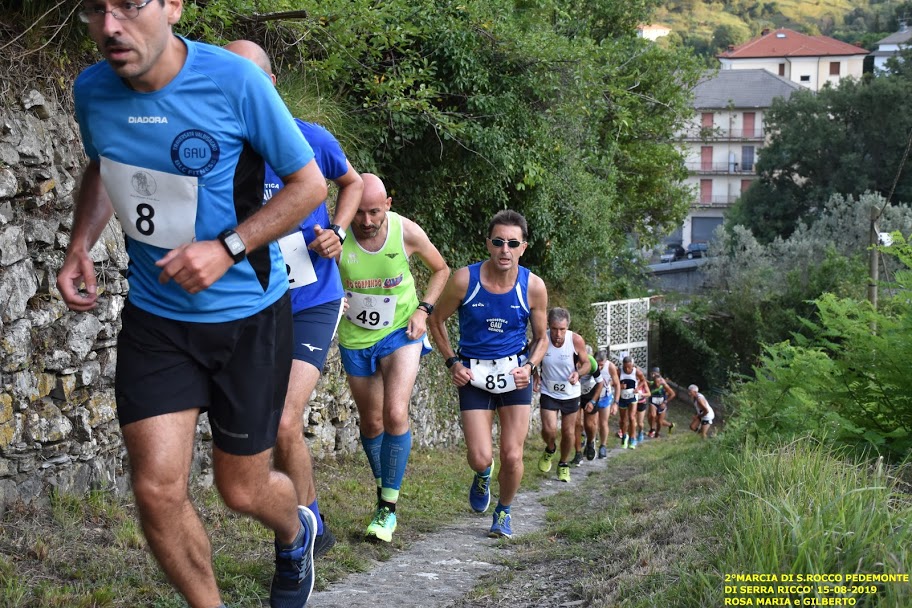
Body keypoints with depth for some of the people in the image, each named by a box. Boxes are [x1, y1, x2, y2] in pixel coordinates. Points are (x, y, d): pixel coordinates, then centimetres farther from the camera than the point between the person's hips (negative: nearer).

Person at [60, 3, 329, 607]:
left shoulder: (234, 80, -20)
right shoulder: (92, 91, -6)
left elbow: (310, 184, -10)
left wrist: (227, 249, -22)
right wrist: (80, 246, 0)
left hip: (248, 314, -3)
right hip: (154, 315, 3)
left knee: (242, 489, 9)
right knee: (157, 490, -5)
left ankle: (297, 533, 47)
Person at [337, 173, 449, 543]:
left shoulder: (407, 232, -16)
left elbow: (441, 270, 2)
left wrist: (424, 309, -10)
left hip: (401, 333, -1)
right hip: (356, 339, 1)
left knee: (395, 414, -18)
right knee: (371, 422, 13)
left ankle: (389, 507, -5)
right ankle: (383, 490, 37)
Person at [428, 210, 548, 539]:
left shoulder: (533, 287, -10)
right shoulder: (464, 280, -14)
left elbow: (541, 337, 5)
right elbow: (437, 321, 3)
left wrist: (529, 366, -13)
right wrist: (452, 362, -7)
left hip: (515, 374, 1)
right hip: (473, 375, -1)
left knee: (512, 456, -3)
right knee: (480, 458, -8)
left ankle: (504, 512, 26)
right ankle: (483, 476, 32)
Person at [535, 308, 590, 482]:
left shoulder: (576, 340, -21)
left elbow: (586, 363, -6)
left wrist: (578, 373, -27)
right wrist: (535, 376, -18)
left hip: (570, 394, 1)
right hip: (548, 392, -1)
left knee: (568, 432, 10)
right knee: (549, 430, -14)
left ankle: (564, 464, 35)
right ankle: (549, 450, 21)